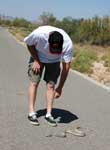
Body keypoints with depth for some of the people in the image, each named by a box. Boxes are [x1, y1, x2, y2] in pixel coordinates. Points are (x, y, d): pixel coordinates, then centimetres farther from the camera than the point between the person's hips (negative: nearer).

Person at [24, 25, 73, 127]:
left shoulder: (68, 43, -35)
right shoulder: (38, 34, -38)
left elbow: (66, 66, -27)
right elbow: (29, 44, -13)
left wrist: (60, 87, -25)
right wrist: (36, 60, -16)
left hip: (54, 61, 1)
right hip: (38, 56, 0)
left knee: (51, 85, -8)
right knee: (34, 82, -7)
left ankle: (49, 114, 0)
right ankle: (31, 113, 1)